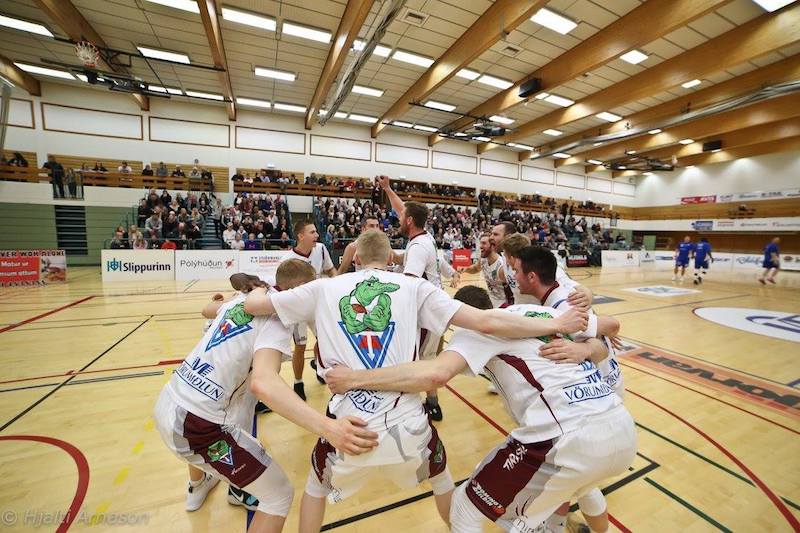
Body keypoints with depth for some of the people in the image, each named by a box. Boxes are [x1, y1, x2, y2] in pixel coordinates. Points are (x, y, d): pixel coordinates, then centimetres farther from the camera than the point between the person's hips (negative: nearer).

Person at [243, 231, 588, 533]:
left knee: (316, 487, 36)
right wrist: (556, 325, 4)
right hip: (406, 424, 0)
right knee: (442, 479, 35)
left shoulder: (325, 288, 3)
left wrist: (258, 290, 35)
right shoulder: (414, 287, 0)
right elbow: (487, 322, -7)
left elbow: (252, 305, 11)